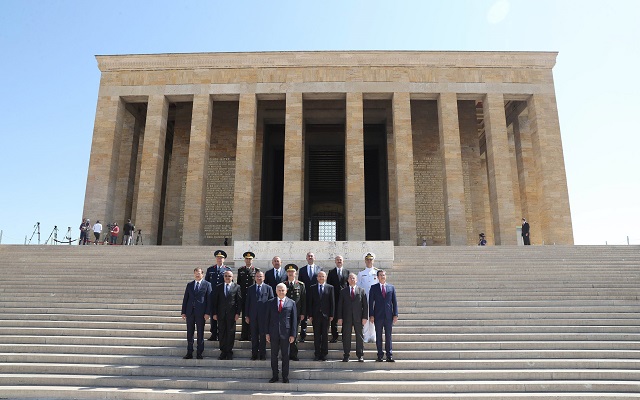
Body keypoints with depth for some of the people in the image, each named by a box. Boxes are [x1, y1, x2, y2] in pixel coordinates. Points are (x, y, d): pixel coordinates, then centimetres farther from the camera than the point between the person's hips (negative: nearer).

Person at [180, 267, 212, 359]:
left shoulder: (207, 285, 1)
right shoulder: (189, 285, 12)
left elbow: (209, 299, -3)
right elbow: (185, 299, 11)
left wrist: (207, 313, -10)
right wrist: (183, 312, 5)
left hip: (201, 313, -3)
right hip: (190, 312, 3)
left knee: (200, 333, 4)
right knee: (189, 333, 8)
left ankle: (199, 353, 13)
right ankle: (189, 353, 17)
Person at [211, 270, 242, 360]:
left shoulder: (236, 287, 2)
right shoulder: (219, 287, 8)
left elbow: (239, 301, 0)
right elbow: (215, 301, 7)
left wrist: (238, 313, -6)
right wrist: (214, 313, 1)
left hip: (231, 314, -2)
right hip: (221, 314, 2)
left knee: (230, 333, 3)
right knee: (221, 333, 6)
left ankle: (229, 352, 13)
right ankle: (223, 351, 17)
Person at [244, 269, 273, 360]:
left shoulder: (268, 288, 3)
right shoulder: (250, 288, 9)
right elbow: (247, 302, 8)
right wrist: (246, 315, 3)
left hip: (264, 315, -2)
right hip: (253, 315, 2)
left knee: (263, 335, 3)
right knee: (254, 335, 7)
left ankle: (262, 354, 13)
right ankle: (254, 354, 16)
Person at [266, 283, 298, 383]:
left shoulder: (291, 303, 1)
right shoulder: (270, 302, 5)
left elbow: (294, 320, 0)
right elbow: (267, 318, 5)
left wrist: (293, 334, -5)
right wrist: (267, 333, 0)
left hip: (286, 333, -1)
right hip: (273, 333, 2)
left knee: (285, 356, 7)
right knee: (274, 355, 9)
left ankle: (285, 377, 18)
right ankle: (274, 376, 21)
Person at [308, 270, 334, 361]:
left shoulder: (330, 288, 4)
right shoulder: (312, 288, 6)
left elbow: (332, 302, 2)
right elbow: (310, 302, 4)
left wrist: (331, 315, -3)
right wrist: (310, 315, -2)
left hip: (326, 315, 0)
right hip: (315, 315, 1)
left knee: (325, 336, 4)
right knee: (316, 336, 4)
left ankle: (324, 354, 13)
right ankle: (317, 354, 12)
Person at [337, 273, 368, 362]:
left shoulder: (362, 291, 6)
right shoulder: (343, 291, 8)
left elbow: (365, 305, 4)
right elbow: (340, 305, 5)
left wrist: (365, 317, -4)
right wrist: (339, 317, -2)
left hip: (358, 318, 0)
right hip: (346, 318, 1)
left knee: (359, 336, 4)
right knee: (346, 337, 3)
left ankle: (360, 355, 13)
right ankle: (346, 355, 11)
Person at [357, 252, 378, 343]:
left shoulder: (377, 272, 6)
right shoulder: (361, 273, 7)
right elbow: (358, 287, 10)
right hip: (364, 298, 0)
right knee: (365, 318, -1)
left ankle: (373, 337, 10)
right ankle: (366, 337, 8)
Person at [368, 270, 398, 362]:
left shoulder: (391, 287, 9)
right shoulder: (374, 288, 4)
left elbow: (394, 302, 8)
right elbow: (371, 302, 2)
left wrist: (395, 314, 1)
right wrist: (371, 315, -5)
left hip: (388, 316, 1)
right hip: (378, 316, -1)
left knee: (388, 336, 4)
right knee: (378, 336, 4)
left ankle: (389, 356, 9)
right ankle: (380, 356, 12)